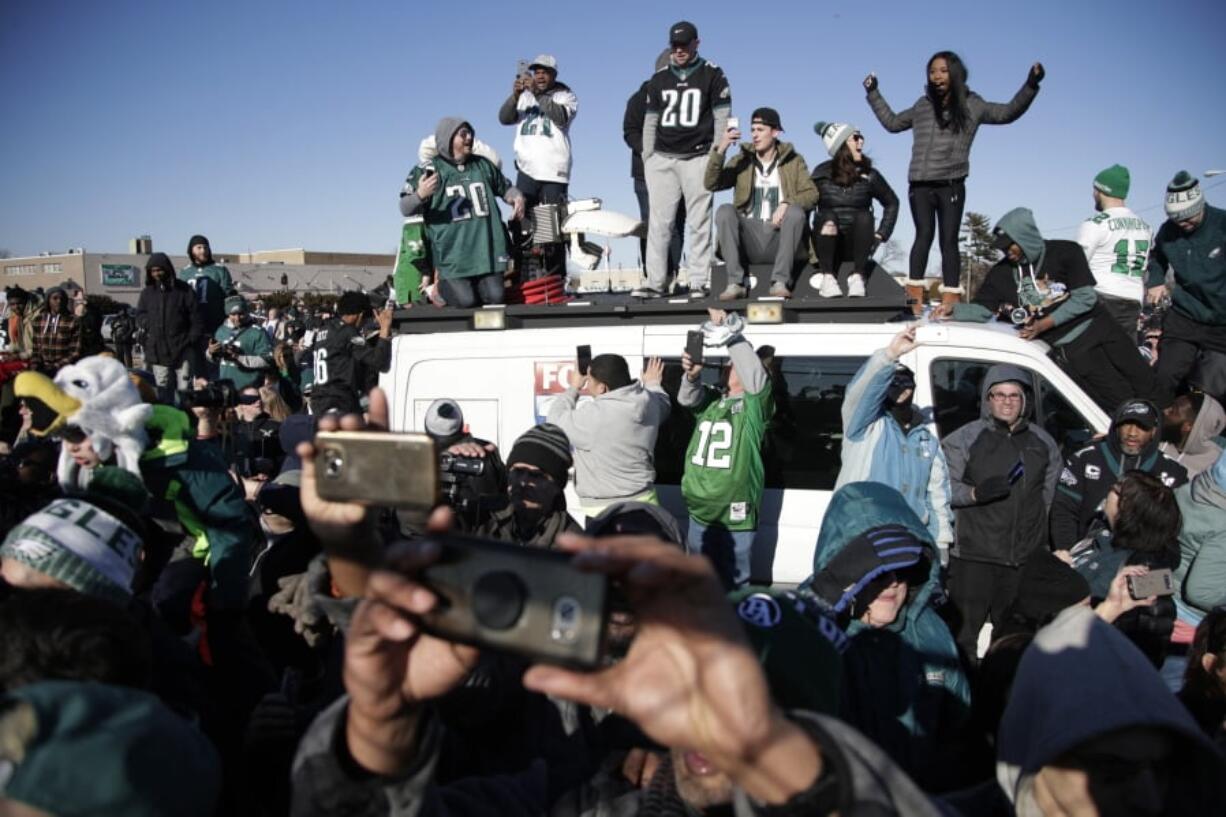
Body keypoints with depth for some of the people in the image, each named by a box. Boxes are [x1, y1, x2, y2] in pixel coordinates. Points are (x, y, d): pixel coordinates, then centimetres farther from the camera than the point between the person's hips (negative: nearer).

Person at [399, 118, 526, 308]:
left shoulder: (483, 164, 13)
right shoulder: (428, 170, -2)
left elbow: (505, 188, 28)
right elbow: (405, 209, -4)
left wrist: (517, 197, 4)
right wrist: (420, 195, -26)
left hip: (486, 251, 4)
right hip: (452, 254, -4)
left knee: (495, 297, -4)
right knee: (465, 301, -12)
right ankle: (441, 285, 21)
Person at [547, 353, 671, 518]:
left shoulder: (593, 416, -24)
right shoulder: (649, 402, -5)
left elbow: (556, 421, -6)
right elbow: (663, 405, 20)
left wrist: (573, 388, 7)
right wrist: (653, 384, 39)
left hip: (606, 511, -7)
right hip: (644, 501, 7)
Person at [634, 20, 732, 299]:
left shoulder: (712, 75, 5)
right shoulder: (658, 79, 15)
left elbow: (722, 118, 1)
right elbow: (650, 121, 17)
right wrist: (647, 158, 9)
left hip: (697, 158, -3)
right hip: (662, 159, 3)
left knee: (699, 222, -4)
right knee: (658, 222, -1)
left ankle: (699, 281, -1)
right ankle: (655, 282, 0)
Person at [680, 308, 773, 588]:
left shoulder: (755, 404, -2)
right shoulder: (710, 401, 13)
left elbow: (756, 374, -17)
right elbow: (688, 398, -3)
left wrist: (730, 334, -23)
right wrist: (692, 375, -24)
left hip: (735, 517, -5)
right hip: (700, 513, 6)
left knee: (733, 585, 3)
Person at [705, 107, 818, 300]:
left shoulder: (793, 161, 11)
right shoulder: (742, 160, 12)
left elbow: (811, 194, -1)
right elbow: (711, 184, -2)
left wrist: (786, 203, -21)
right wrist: (719, 150, -17)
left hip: (779, 239, -1)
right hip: (748, 239, 1)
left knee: (796, 211, -28)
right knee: (724, 210, -24)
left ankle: (780, 282, -28)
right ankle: (735, 283, -28)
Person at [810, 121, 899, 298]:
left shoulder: (868, 175, 2)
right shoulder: (822, 173, 0)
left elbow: (892, 202, 13)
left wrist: (881, 234, 5)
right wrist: (807, 235, -11)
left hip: (857, 244, 1)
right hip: (827, 245, -1)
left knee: (864, 216, -27)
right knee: (826, 216, -30)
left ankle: (857, 277, -25)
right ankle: (827, 278, -28)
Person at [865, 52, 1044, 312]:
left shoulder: (971, 105, 9)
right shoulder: (923, 105, 16)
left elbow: (1008, 113, 9)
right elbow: (892, 123, 29)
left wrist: (1030, 85, -3)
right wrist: (874, 94, 31)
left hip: (951, 185, -1)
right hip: (919, 185, 1)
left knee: (949, 240, -1)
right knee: (924, 235, -10)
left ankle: (950, 301, -3)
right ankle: (915, 297, -12)